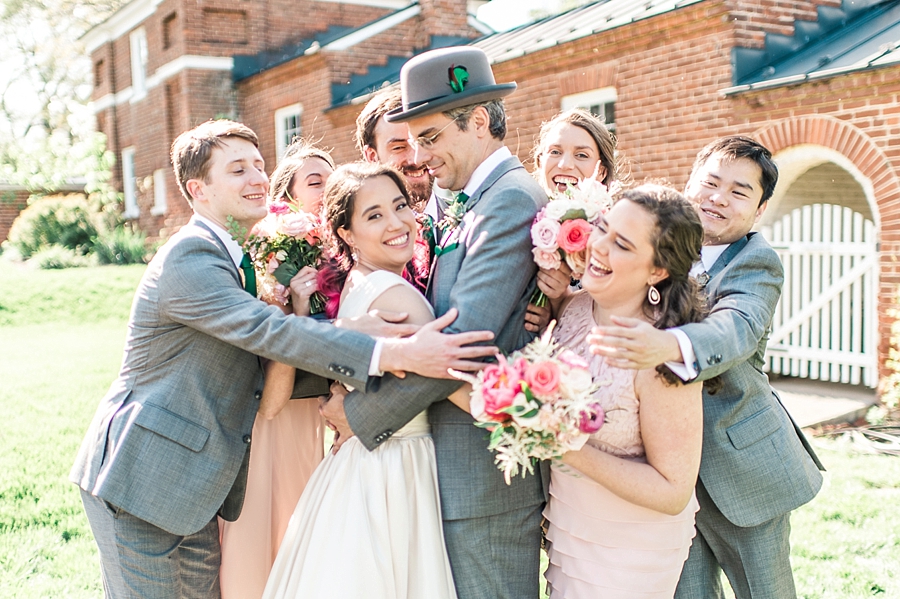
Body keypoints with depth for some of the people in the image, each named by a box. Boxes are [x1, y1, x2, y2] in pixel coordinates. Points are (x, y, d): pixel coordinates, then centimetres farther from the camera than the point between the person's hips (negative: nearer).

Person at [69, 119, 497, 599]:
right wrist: (394, 353, -40)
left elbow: (261, 336, 1)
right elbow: (267, 330, -31)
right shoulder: (188, 258, -19)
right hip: (140, 481, -9)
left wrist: (347, 329, -20)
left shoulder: (231, 256, 11)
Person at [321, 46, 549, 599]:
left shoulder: (511, 200, -16)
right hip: (466, 463, 9)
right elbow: (444, 321, 10)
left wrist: (362, 414, -15)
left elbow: (462, 339, -23)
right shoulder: (473, 205, 13)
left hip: (487, 472, -9)